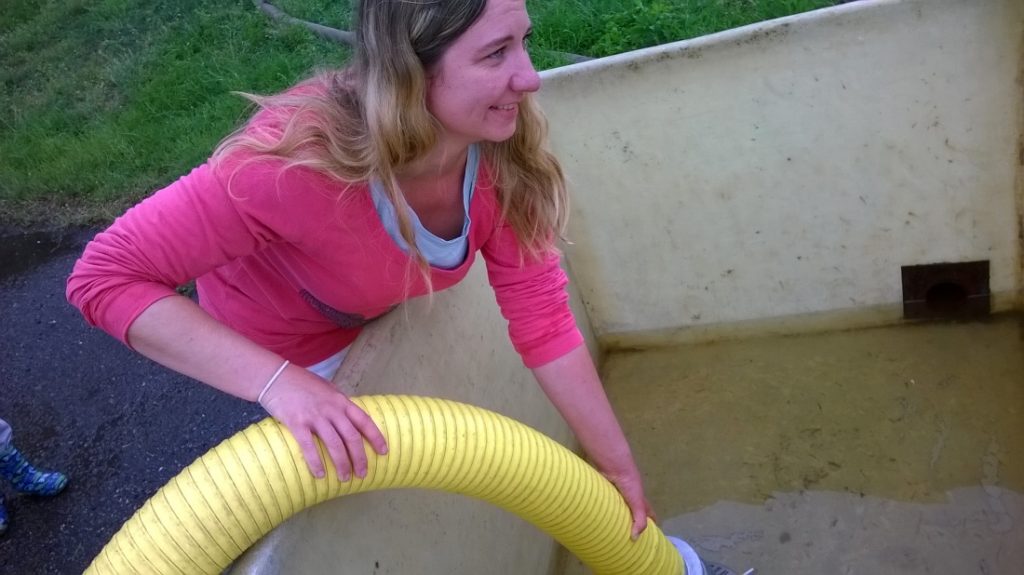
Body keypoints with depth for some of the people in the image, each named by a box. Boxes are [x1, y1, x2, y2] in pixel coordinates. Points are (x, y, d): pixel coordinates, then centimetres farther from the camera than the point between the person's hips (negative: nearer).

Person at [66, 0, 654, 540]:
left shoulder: (506, 146, -30)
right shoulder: (302, 159, -45)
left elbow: (544, 322, -22)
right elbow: (105, 277, -40)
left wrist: (622, 470, -17)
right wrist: (278, 380, -51)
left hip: (377, 313, 4)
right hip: (282, 339, -4)